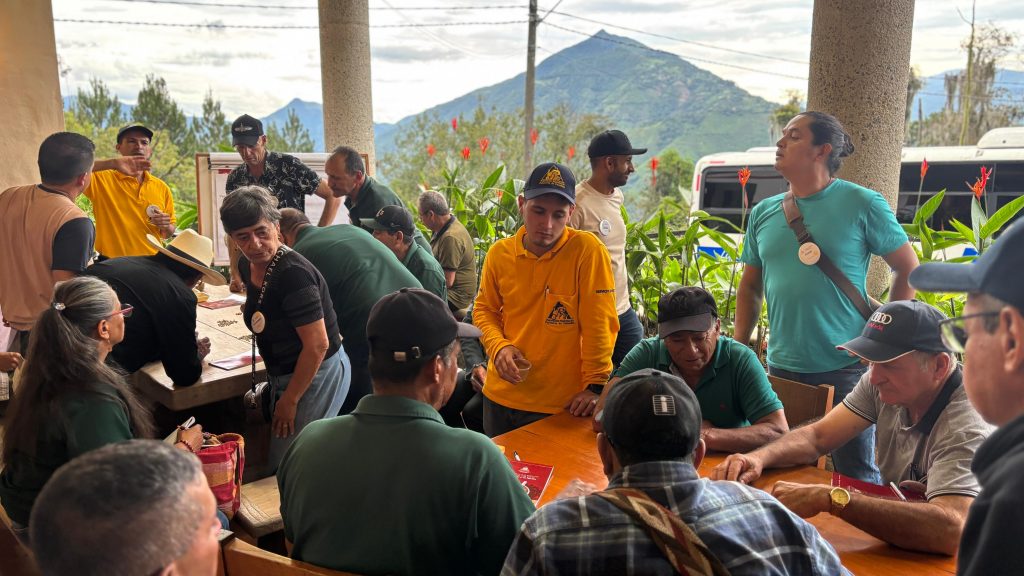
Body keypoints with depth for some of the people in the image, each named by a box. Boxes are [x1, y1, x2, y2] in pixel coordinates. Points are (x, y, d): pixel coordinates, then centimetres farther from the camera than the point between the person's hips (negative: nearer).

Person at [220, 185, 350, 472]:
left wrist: (289, 400, -19)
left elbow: (317, 345, -27)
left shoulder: (293, 273, -27)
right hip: (283, 373, 10)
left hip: (317, 374, -9)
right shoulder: (248, 266, 1)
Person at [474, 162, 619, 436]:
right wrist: (499, 346, -8)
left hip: (561, 404, -4)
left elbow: (599, 324, -14)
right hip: (500, 396, 5)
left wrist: (595, 385, -14)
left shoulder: (588, 250, -16)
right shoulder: (499, 253, -2)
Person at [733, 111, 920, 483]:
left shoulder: (862, 204, -5)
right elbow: (750, 287, 15)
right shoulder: (763, 213, 8)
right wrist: (737, 348, 6)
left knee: (855, 474, 5)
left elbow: (908, 270, 0)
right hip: (782, 369, 5)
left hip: (846, 368, -4)